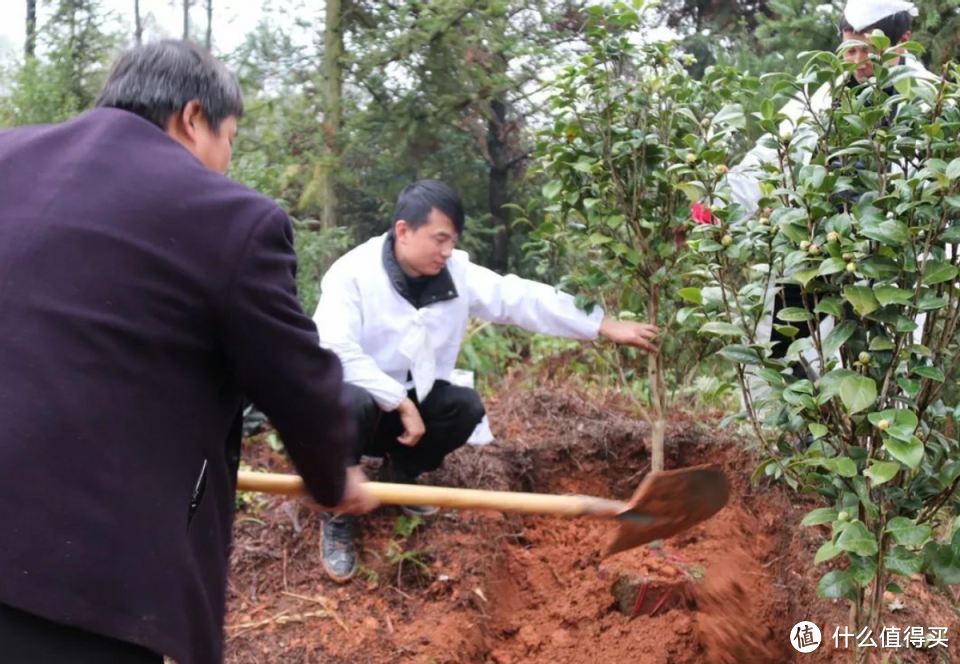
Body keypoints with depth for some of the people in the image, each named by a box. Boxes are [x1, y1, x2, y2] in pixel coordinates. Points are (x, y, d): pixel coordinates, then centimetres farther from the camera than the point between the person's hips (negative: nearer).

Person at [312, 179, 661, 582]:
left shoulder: (455, 271, -6)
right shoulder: (353, 273, -22)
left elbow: (521, 299, -8)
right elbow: (335, 353, -31)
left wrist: (606, 327, -13)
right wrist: (400, 404, -31)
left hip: (411, 398, 5)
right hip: (357, 399, -5)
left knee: (465, 406, -21)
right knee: (353, 404, -38)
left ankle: (401, 474, 7)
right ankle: (338, 514, -15)